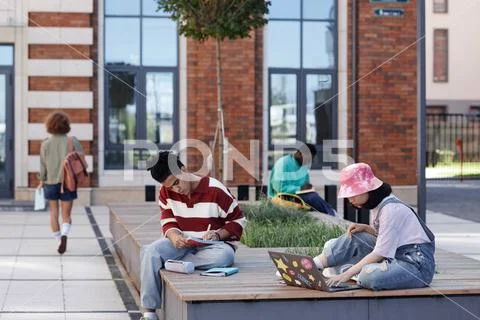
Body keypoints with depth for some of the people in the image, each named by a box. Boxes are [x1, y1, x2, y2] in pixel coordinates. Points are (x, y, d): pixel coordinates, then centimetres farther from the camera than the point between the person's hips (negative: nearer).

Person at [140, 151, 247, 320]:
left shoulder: (215, 190, -14)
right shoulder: (166, 192, -1)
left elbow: (238, 220, -6)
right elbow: (168, 222, 2)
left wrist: (217, 234, -23)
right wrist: (174, 236, -22)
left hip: (214, 244, -3)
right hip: (182, 242, 3)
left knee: (224, 256, -40)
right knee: (150, 251, -26)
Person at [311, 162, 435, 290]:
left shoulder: (391, 209, -20)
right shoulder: (379, 204, 8)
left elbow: (380, 253, -21)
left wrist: (347, 274, -22)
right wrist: (366, 228, 0)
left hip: (418, 264, -10)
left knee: (370, 275, -34)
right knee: (354, 237, 6)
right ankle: (315, 265, 2)